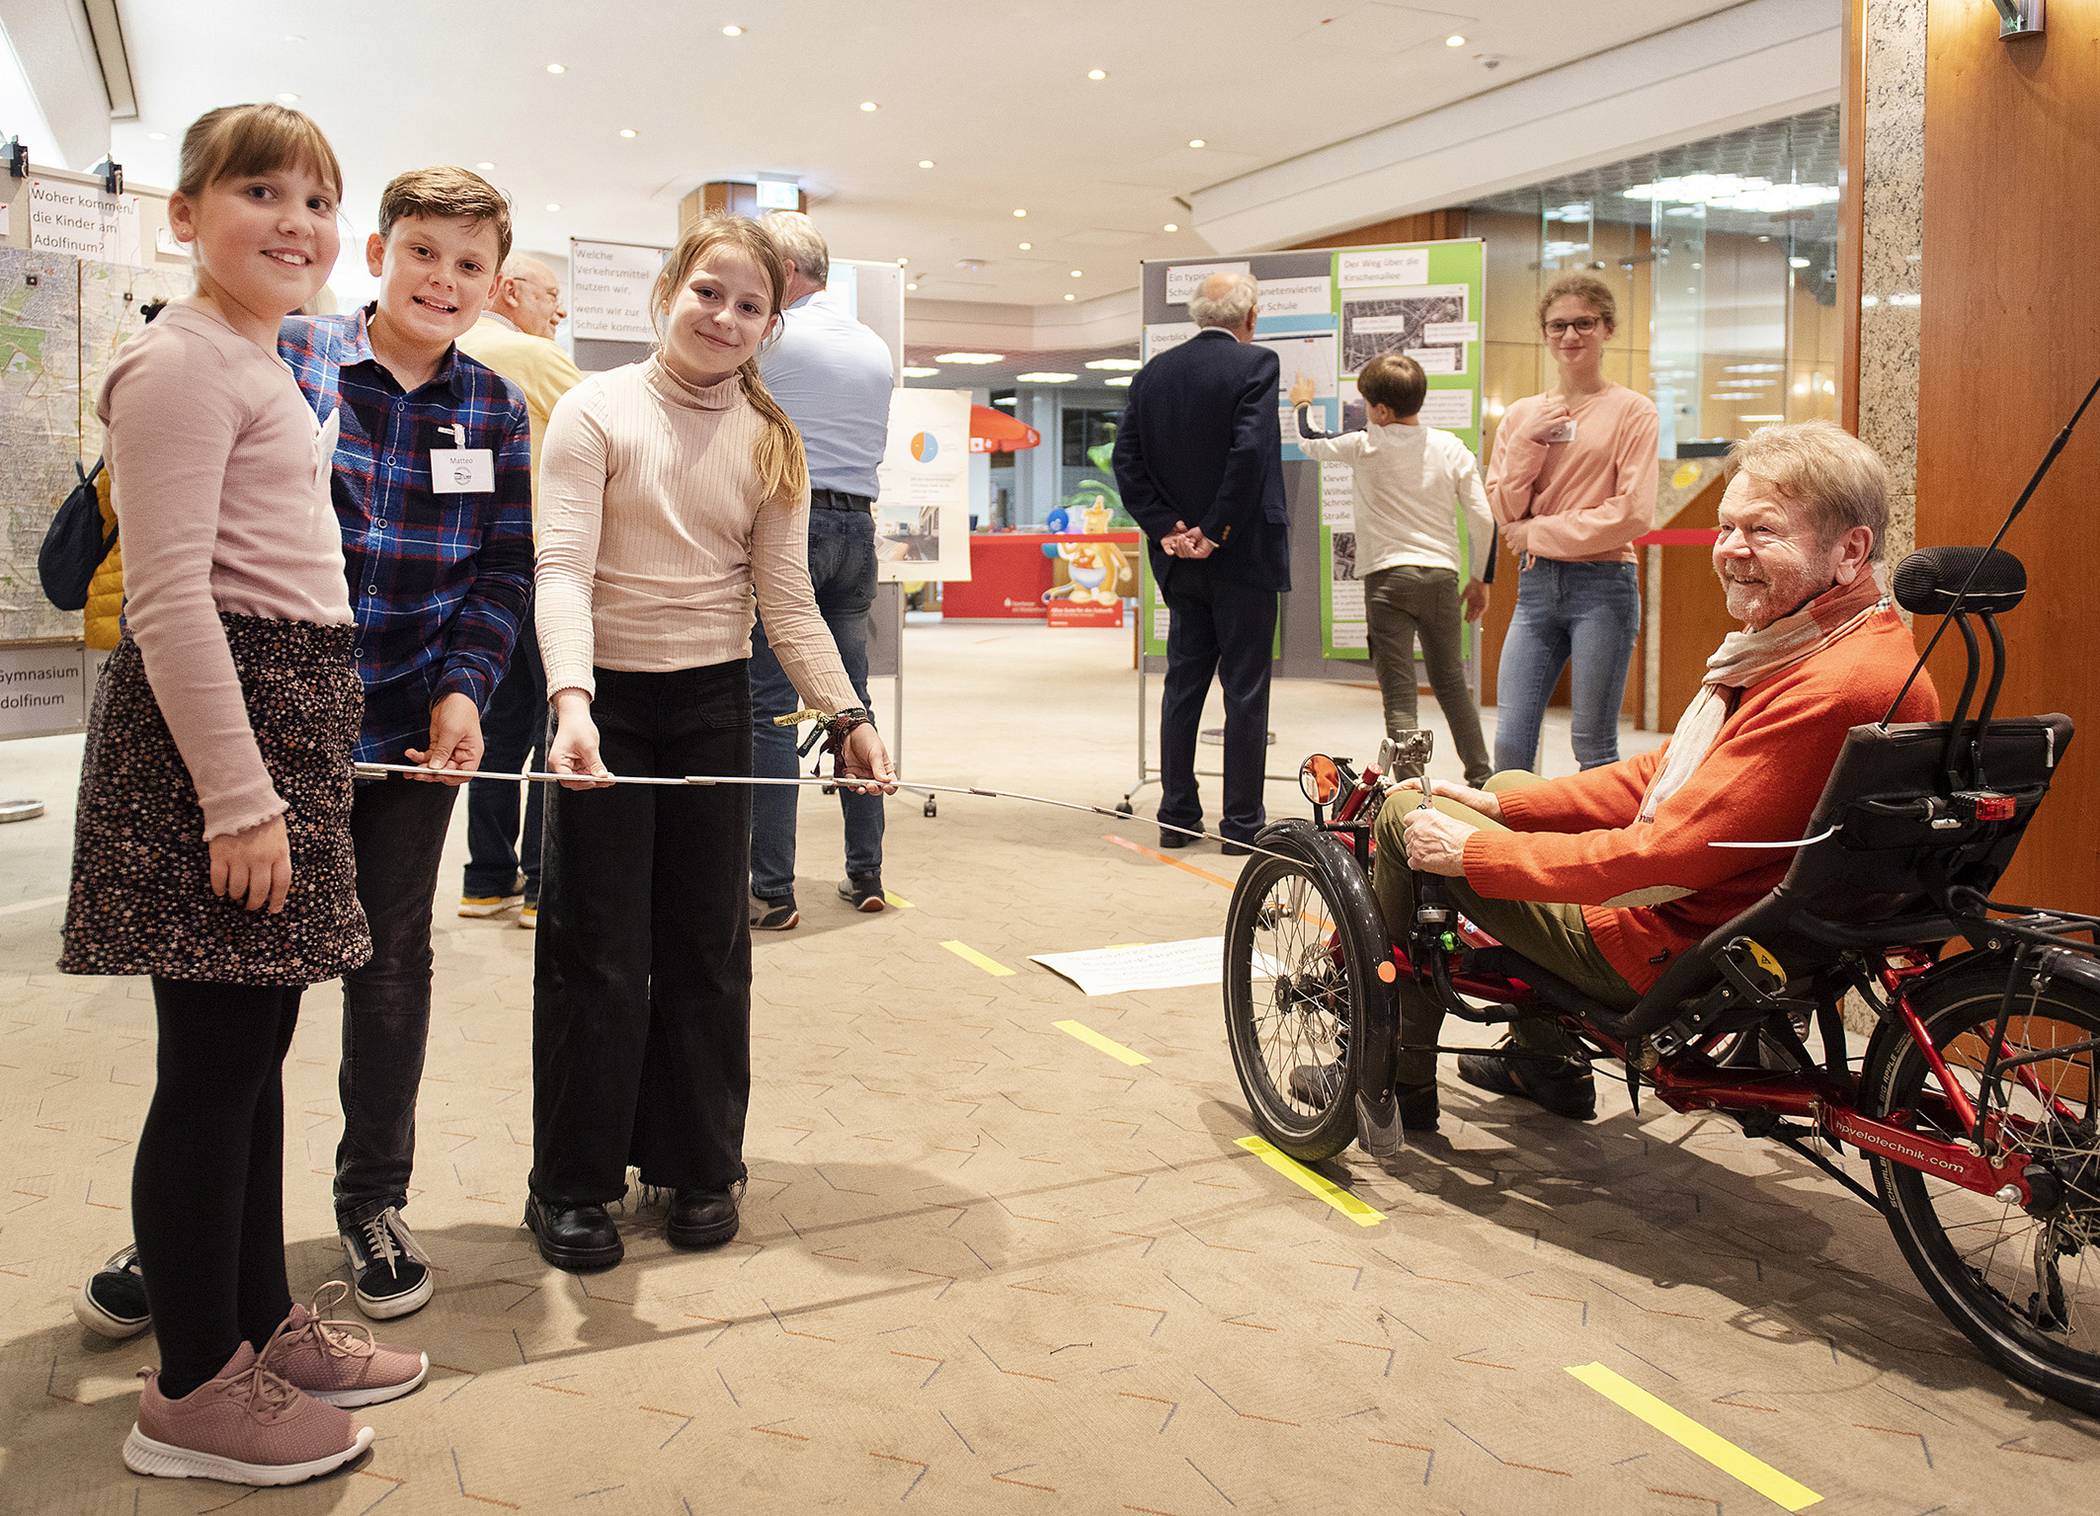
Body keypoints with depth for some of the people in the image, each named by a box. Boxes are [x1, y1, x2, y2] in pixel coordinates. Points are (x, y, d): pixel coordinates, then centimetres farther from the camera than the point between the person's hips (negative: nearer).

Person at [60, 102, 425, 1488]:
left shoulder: (259, 367, 20)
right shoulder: (182, 362, -10)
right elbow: (170, 596, -18)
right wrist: (239, 795, -21)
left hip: (288, 714, 10)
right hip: (214, 717, -10)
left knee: (257, 1042, 15)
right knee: (217, 1057, -3)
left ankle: (265, 1323, 28)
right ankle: (194, 1392, 10)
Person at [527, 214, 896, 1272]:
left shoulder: (770, 443, 5)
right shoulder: (597, 412, -6)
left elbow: (788, 601, 3)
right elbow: (563, 569, -16)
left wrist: (847, 716, -8)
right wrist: (573, 702, -31)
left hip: (715, 706, 3)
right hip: (606, 702, -3)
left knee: (708, 946, 10)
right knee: (596, 952, 1)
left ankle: (698, 1166, 25)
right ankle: (571, 1185, 17)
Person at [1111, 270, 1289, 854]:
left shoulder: (1152, 374, 8)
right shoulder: (1255, 363, -8)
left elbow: (1126, 460, 2)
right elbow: (1250, 451, -19)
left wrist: (1165, 527, -2)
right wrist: (1215, 532, -14)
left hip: (1181, 560, 5)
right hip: (1242, 557, -5)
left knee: (1182, 684, 12)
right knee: (1245, 689, 1)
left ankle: (1177, 816, 15)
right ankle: (1242, 823, 5)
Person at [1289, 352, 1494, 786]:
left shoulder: (1365, 447, -2)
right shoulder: (1452, 449, 5)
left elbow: (1309, 442, 16)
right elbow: (1483, 519, 4)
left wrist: (1302, 405, 37)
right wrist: (1480, 579, 16)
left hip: (1388, 577, -4)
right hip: (1442, 575, 4)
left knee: (1398, 695, -4)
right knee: (1452, 684, 18)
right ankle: (1482, 779, 23)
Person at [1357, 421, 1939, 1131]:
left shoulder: (1832, 690, -29)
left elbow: (1663, 858, -29)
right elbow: (1660, 777, 10)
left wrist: (1470, 850, -20)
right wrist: (1497, 803, 5)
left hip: (1673, 952, -10)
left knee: (1409, 817, -5)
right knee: (1512, 785, 27)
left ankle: (1395, 1082, 12)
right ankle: (1549, 1065, 31)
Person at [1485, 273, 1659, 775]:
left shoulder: (1632, 410, 0)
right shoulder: (1522, 414, 11)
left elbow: (1634, 513, -9)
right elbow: (1504, 510, 6)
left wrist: (1538, 532, -7)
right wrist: (1529, 441, -6)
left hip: (1602, 585, -4)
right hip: (1536, 583, 4)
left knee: (1594, 746, 1)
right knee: (1510, 742, 0)